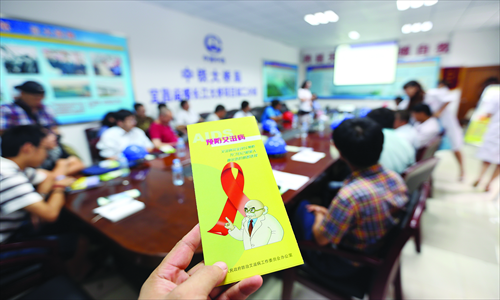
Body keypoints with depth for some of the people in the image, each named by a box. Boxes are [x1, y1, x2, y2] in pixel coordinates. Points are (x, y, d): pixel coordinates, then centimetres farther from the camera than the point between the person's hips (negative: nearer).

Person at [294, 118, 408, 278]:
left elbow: (321, 238, -23)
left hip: (344, 267, -7)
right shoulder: (396, 178, -14)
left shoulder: (350, 196, -39)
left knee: (302, 207, 6)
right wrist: (330, 213, 4)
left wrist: (319, 215, -3)